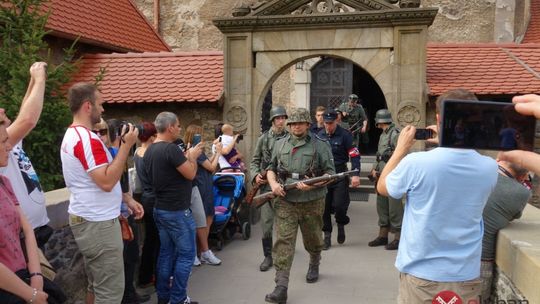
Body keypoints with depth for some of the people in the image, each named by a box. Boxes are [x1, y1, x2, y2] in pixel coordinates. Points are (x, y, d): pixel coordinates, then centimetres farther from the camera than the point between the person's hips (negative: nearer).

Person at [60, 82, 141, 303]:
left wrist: (126, 201, 16)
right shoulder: (87, 138, -20)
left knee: (96, 284, 19)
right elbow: (107, 182, -27)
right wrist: (126, 145, -21)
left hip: (87, 219, 11)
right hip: (98, 223, -11)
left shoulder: (72, 135, 13)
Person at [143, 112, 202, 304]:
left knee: (166, 252, 16)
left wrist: (186, 157, 14)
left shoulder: (149, 151, 7)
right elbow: (190, 174, -17)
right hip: (177, 211, -9)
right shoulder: (171, 149, -22)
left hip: (160, 209, 9)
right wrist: (192, 157, -1)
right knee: (186, 254, 2)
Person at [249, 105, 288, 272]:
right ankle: (268, 256, 10)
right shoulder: (263, 138, 4)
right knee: (266, 221, 0)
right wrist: (255, 175, -9)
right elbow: (254, 161, 8)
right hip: (267, 184, 0)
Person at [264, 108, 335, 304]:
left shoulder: (320, 145, -4)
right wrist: (273, 183, -5)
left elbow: (330, 173, -5)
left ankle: (314, 264, 50)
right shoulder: (280, 144, 8)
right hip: (285, 202, 2)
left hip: (312, 202, -1)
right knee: (283, 242, -8)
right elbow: (271, 168, 16)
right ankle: (281, 288, -7)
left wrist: (312, 184, -21)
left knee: (312, 239, 18)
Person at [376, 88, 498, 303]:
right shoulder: (490, 168, -9)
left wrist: (401, 148, 4)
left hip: (421, 275, -3)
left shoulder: (416, 163, -22)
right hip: (466, 276, 3)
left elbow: (382, 187, -1)